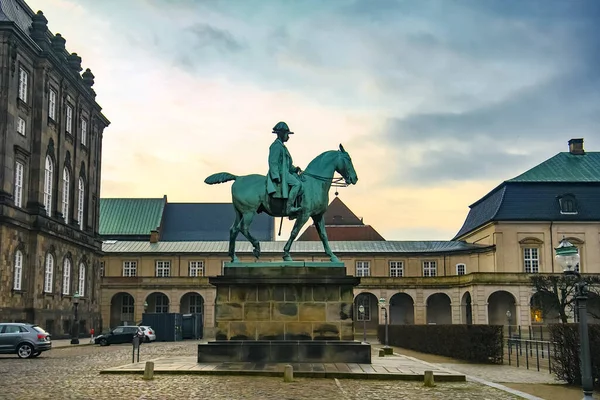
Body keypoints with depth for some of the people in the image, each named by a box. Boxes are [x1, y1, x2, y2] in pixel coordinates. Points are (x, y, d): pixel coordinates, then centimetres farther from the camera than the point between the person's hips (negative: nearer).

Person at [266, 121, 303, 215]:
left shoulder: (282, 146, 23)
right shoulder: (276, 146, -9)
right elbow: (273, 162, -17)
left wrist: (295, 169, 12)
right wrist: (276, 177, -24)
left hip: (285, 172, 11)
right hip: (279, 173, -11)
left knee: (300, 182, 6)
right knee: (297, 183, -24)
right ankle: (289, 207, -28)